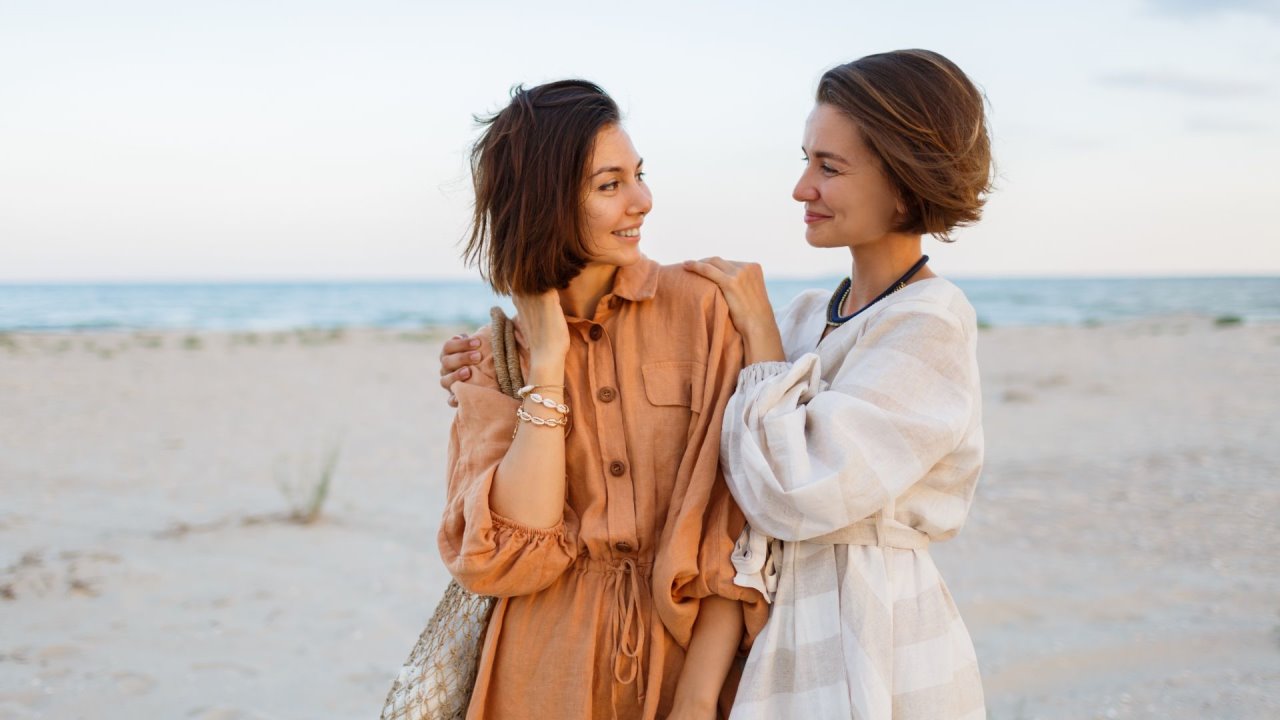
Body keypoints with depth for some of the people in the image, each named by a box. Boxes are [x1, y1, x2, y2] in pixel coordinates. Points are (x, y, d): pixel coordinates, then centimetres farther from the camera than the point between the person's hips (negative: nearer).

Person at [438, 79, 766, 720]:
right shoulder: (491, 356, -1)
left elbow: (738, 528, -10)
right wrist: (546, 363, -15)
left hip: (688, 654, -1)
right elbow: (518, 546, -15)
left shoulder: (700, 307, -7)